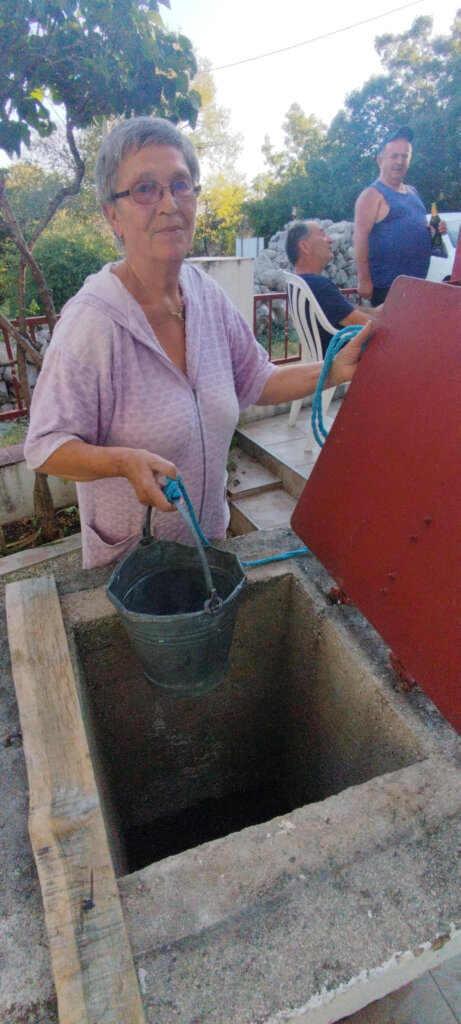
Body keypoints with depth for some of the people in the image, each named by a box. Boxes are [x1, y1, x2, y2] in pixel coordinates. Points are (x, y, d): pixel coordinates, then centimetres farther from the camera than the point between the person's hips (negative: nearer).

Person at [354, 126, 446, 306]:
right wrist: (364, 281, -24)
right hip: (386, 287, -8)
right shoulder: (372, 195, -6)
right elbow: (360, 237, -16)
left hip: (417, 283, 8)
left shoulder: (412, 192, 19)